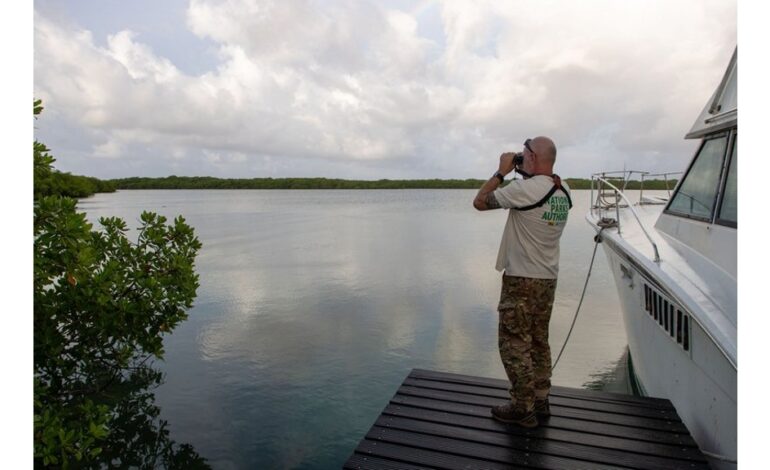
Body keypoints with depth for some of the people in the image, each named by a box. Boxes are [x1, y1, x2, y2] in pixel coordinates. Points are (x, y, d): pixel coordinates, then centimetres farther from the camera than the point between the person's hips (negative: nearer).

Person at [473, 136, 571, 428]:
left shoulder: (525, 188, -19)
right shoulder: (564, 191, 5)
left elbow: (480, 202, -12)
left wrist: (502, 171, -3)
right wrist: (527, 174, 14)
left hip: (521, 279, -8)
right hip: (548, 279, 8)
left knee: (514, 344, 3)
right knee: (539, 342, 17)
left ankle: (523, 409, 11)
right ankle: (540, 402, 29)